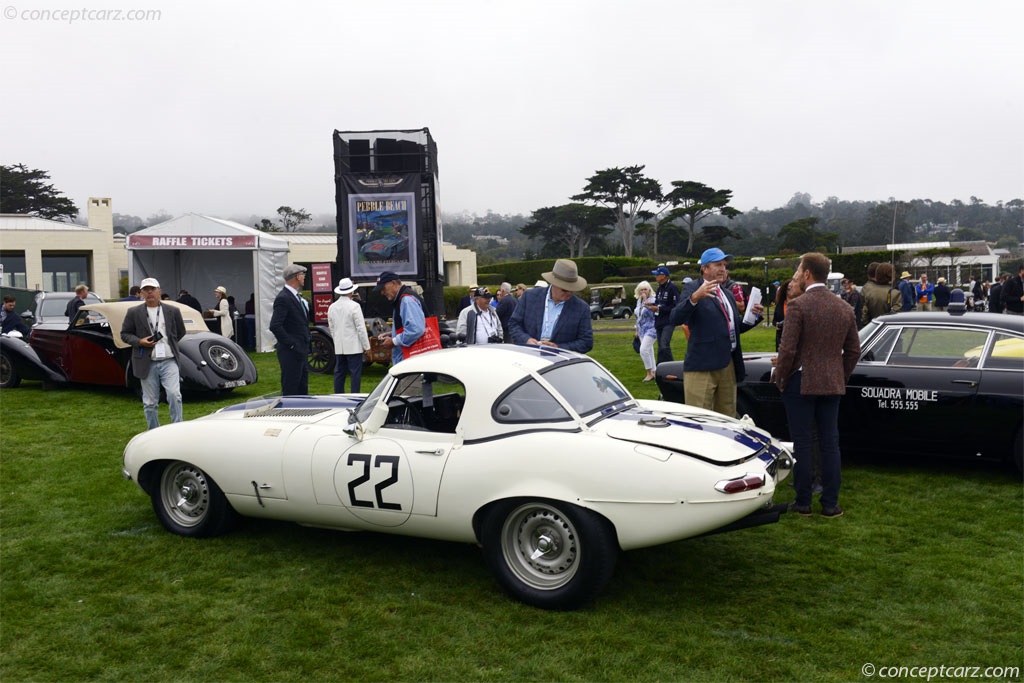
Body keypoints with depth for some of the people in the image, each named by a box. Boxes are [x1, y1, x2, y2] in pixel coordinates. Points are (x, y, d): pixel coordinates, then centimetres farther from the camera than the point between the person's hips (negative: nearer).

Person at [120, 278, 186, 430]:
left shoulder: (173, 311, 5)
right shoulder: (133, 312, 3)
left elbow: (180, 333, 18)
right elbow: (124, 334, 5)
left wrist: (169, 343, 10)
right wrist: (140, 342, -10)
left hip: (169, 361, 0)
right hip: (147, 363, 0)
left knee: (174, 395, -13)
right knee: (150, 403, 6)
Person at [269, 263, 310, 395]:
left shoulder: (297, 297, 14)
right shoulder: (283, 298, -15)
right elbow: (275, 326, -23)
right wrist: (291, 344, -19)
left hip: (301, 351, 10)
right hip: (291, 353, -10)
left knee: (302, 390, 16)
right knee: (290, 391, -4)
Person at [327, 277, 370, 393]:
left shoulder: (332, 307, 8)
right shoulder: (354, 306, -12)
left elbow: (331, 328, 14)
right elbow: (361, 328, -11)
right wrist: (366, 346, -5)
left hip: (339, 347, 6)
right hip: (354, 346, -6)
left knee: (339, 373, 11)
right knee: (355, 373, -2)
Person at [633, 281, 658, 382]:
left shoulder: (652, 300, -11)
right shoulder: (639, 301, 13)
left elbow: (651, 314, -26)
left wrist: (645, 301, -23)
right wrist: (637, 330, 22)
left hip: (651, 329, -8)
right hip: (642, 330, 8)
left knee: (644, 349, -18)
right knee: (649, 351, 11)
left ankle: (650, 373, -9)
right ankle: (654, 372, 20)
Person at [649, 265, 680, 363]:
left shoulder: (672, 287, -11)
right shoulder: (660, 288, 16)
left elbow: (675, 306, -17)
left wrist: (659, 309, -16)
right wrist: (653, 305, 4)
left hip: (668, 322, -9)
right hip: (659, 322, 9)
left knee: (664, 346, -20)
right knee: (661, 348, 11)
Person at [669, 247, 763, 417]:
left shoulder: (728, 295, 21)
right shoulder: (693, 289, -4)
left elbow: (736, 327, 27)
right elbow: (675, 319, -20)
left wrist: (754, 316, 8)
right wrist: (695, 297, -36)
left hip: (728, 365, 8)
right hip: (702, 366, -8)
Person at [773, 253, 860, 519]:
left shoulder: (798, 306, -14)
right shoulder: (844, 308, 6)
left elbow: (788, 349, -17)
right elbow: (853, 350, 10)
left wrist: (780, 379, -4)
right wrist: (841, 378, 19)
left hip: (801, 383, -5)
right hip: (832, 385, 5)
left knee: (802, 444, 3)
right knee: (830, 443, 10)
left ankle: (803, 502, 10)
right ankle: (830, 504, 14)